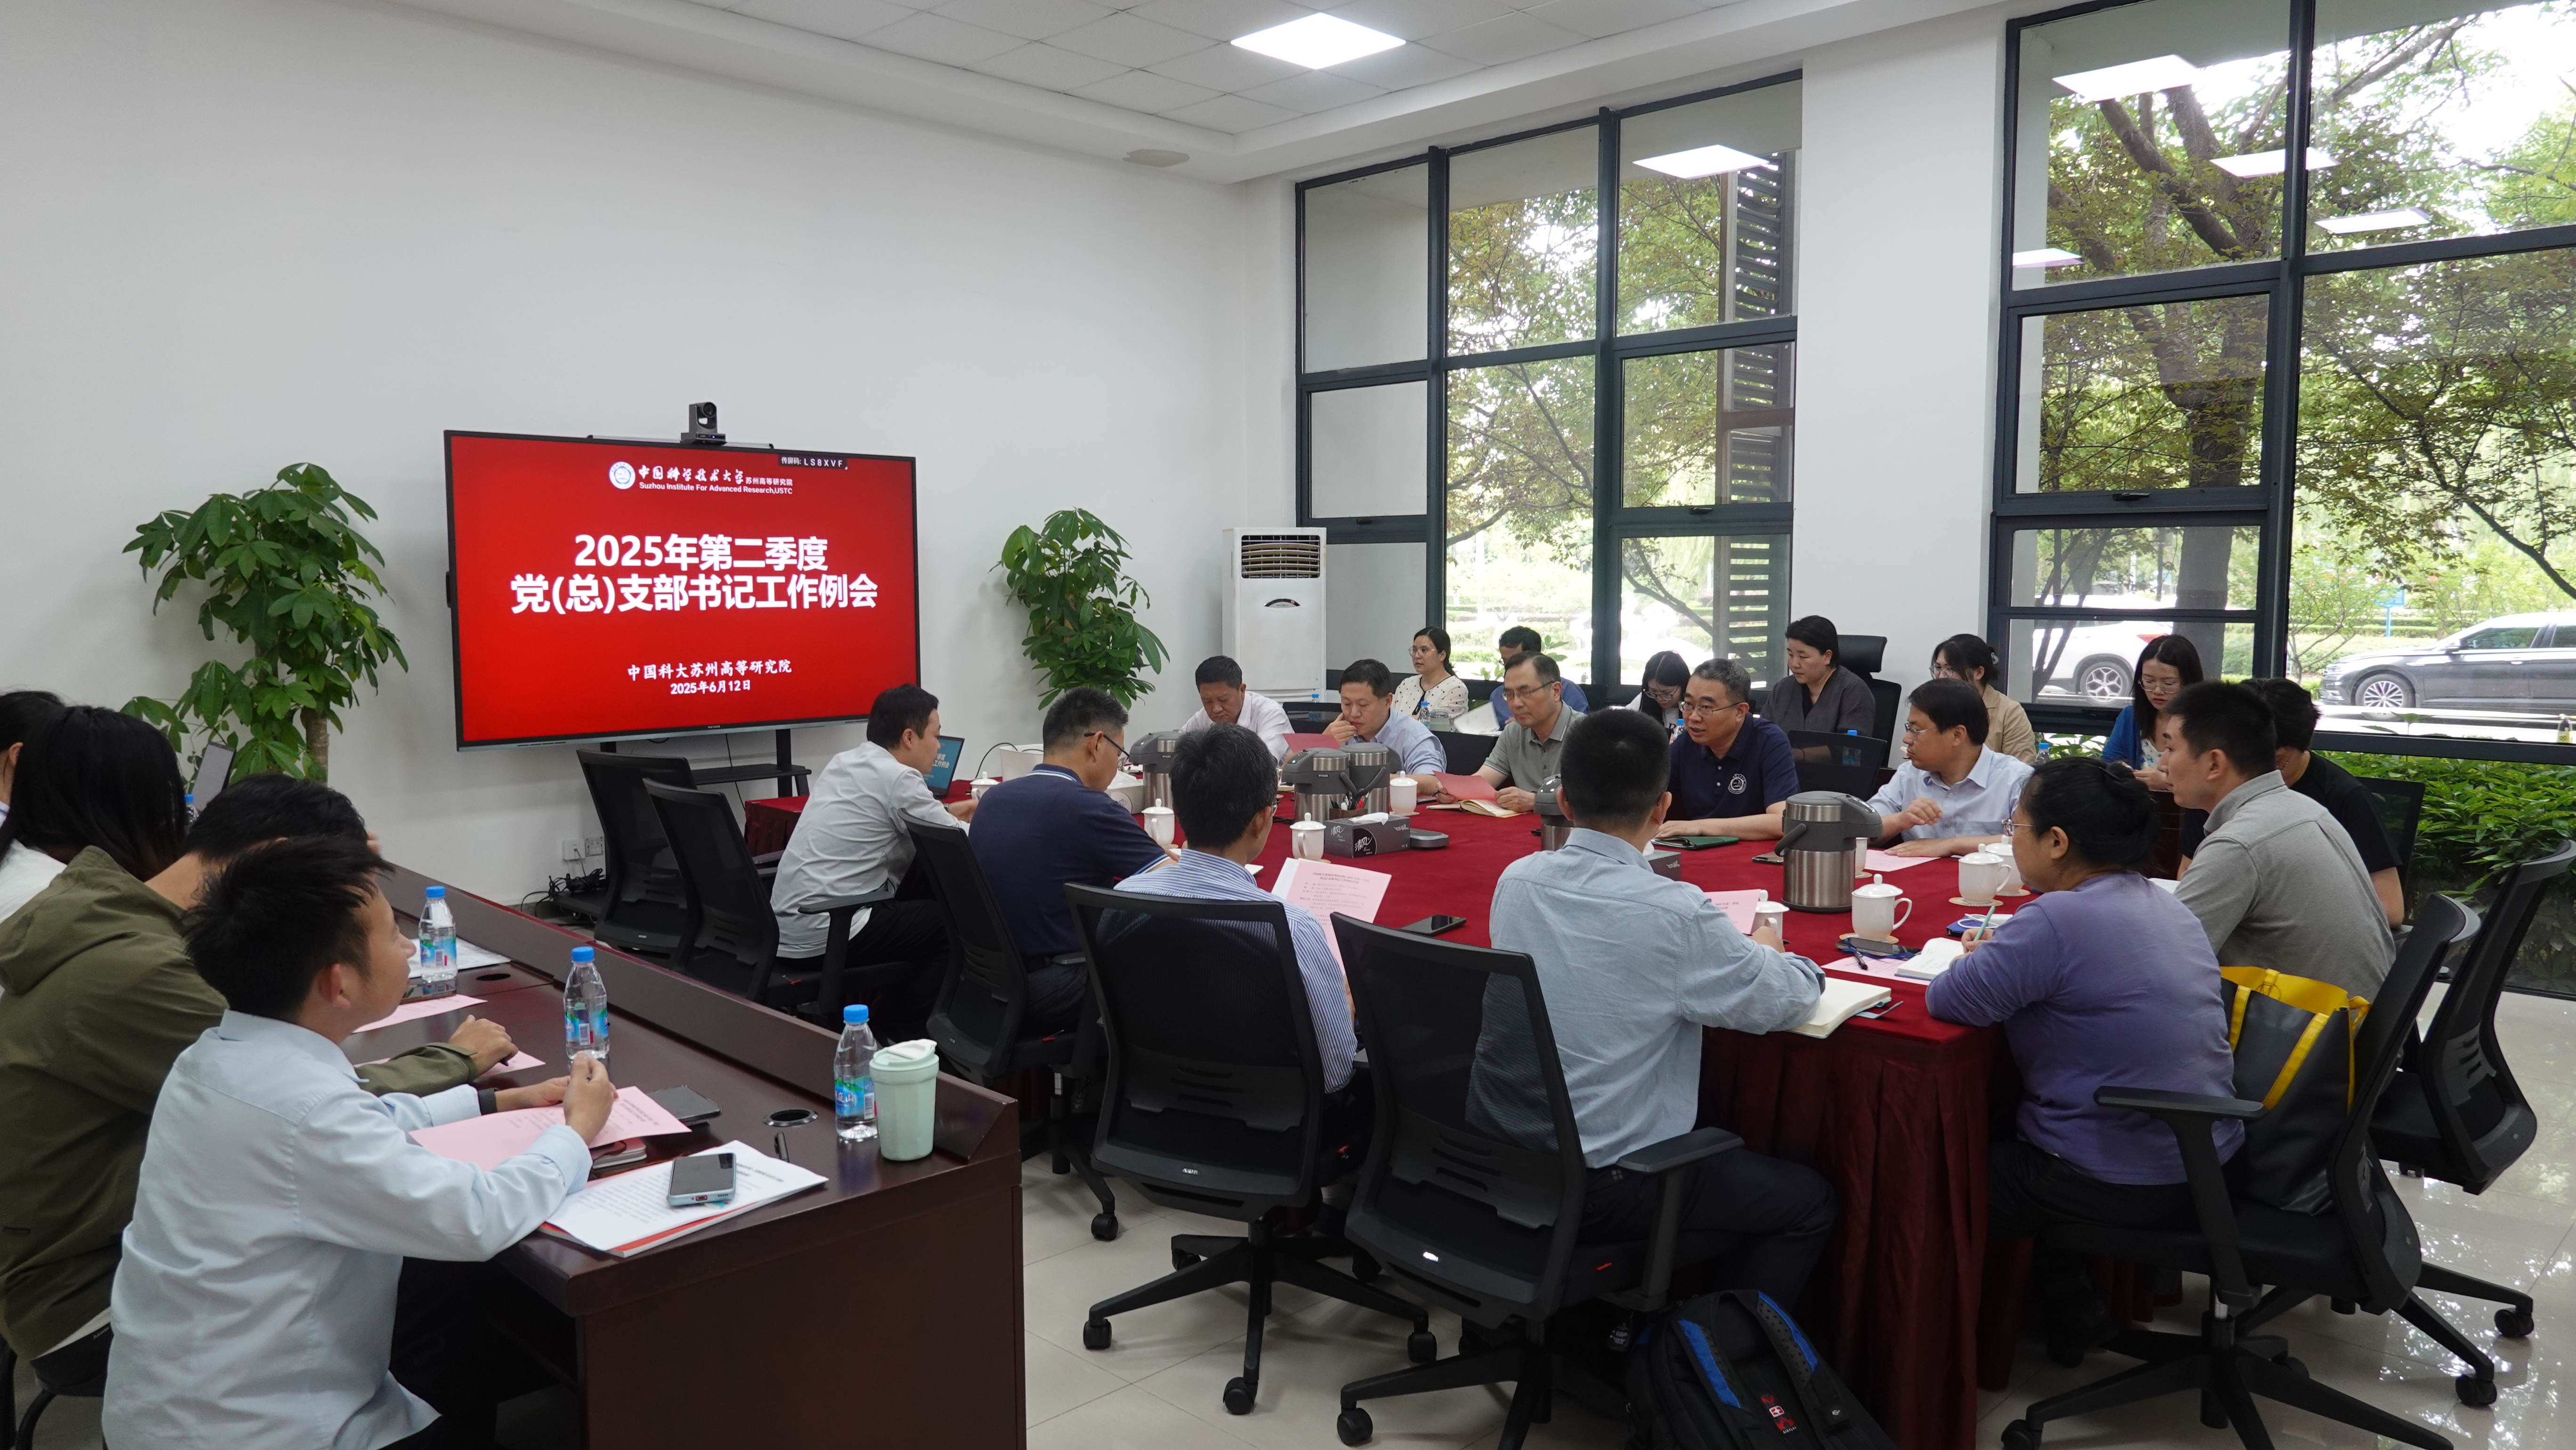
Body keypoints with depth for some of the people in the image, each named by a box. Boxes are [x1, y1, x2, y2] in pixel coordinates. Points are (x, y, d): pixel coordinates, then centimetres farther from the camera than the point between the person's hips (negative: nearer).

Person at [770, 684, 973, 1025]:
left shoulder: (844, 761, 11)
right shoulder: (898, 778, -14)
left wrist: (944, 813, 26)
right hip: (823, 935, -9)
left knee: (920, 893, 19)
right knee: (951, 924, 3)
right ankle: (899, 1032, 9)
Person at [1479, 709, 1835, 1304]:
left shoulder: (1516, 880, -4)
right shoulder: (1676, 914, -22)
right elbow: (1784, 1002, -7)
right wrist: (1766, 953, 15)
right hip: (1599, 1189, -6)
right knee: (1809, 1202, 14)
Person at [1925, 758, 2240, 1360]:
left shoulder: (2059, 919, -24)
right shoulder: (2166, 905, 5)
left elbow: (1949, 1001, -21)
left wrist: (1977, 962, 0)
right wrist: (2004, 956, 5)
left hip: (2131, 1186, -9)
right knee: (2005, 1124, 28)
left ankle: (2071, 1311, 25)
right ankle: (2072, 1304, 30)